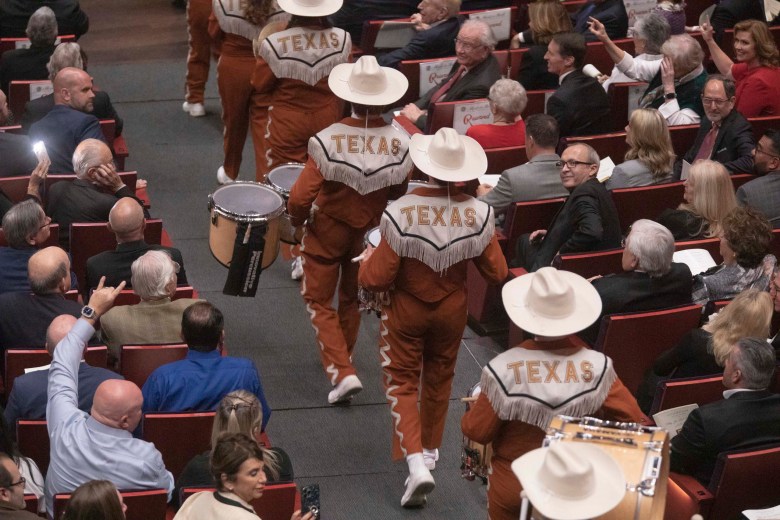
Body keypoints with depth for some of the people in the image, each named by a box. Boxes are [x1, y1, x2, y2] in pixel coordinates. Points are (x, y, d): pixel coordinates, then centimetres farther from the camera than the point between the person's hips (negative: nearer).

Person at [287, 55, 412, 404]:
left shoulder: (328, 140, -28)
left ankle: (341, 372, -1)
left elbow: (300, 198, -25)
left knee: (319, 300, 12)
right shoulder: (399, 142, -19)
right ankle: (342, 357, 44)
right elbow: (398, 194, -3)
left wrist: (298, 220, -4)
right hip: (370, 234, 3)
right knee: (352, 298, 26)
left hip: (327, 231, -3)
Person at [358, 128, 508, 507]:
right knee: (439, 378, 24)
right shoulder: (479, 214, -19)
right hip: (452, 312, 3)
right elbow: (497, 274, -8)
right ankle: (430, 450, 42)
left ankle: (415, 460, -6)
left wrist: (367, 260, 0)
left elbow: (377, 279, -22)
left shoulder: (401, 213, -28)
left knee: (402, 381, 11)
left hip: (406, 311, -3)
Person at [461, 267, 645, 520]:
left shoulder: (504, 369, -23)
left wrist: (473, 410, 8)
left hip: (513, 498, -1)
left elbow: (476, 432, -13)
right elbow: (634, 422, -13)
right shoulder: (597, 366, -18)